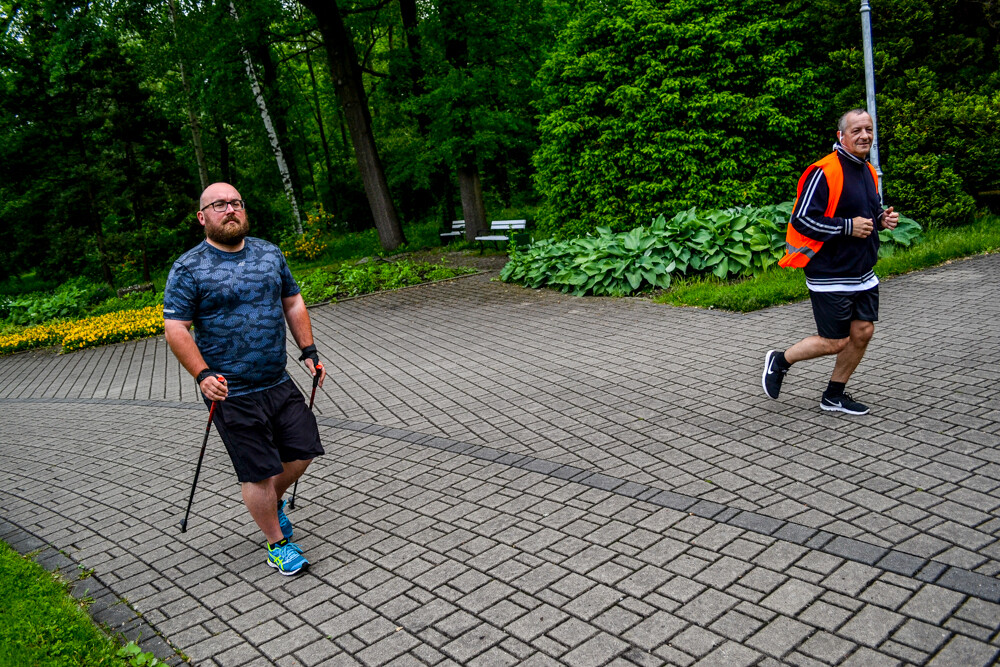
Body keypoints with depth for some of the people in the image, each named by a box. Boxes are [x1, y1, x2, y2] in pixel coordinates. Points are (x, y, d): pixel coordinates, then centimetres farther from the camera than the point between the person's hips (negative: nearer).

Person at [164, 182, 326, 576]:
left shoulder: (270, 254, 8)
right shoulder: (188, 269, -8)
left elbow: (293, 303, 16)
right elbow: (176, 329, -11)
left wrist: (308, 351, 7)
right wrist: (202, 374, -23)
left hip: (279, 382, 6)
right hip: (231, 393, -5)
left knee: (303, 450, 10)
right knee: (260, 473, 1)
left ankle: (273, 501, 40)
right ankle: (277, 543, 22)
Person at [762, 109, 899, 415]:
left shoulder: (868, 171, 12)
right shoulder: (824, 172, -17)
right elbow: (801, 219, -21)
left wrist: (882, 219, 4)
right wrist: (848, 227, -22)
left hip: (863, 274, 8)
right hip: (830, 276, -8)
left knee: (863, 332, 8)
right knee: (835, 342, -2)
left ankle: (834, 396, 24)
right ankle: (779, 361, 22)